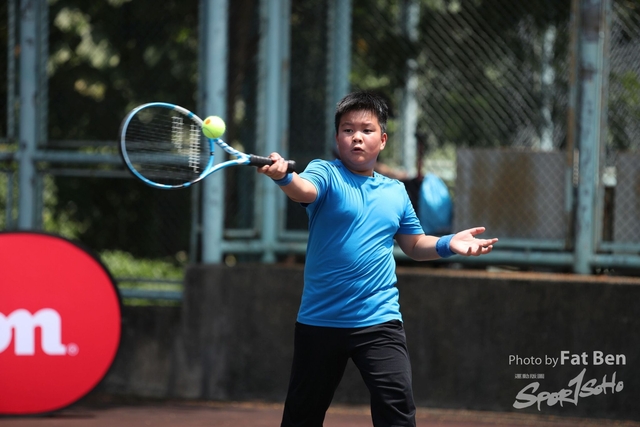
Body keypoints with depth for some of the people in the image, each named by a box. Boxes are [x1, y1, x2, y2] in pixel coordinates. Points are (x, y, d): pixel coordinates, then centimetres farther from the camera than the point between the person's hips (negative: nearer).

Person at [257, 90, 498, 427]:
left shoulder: (396, 192, 10)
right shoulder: (326, 174, -3)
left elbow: (414, 244, 22)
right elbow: (304, 190, -27)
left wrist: (449, 244, 2)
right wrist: (283, 176, -50)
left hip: (379, 322, 2)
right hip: (320, 321, -2)